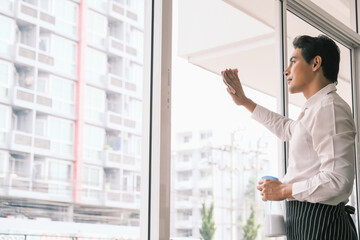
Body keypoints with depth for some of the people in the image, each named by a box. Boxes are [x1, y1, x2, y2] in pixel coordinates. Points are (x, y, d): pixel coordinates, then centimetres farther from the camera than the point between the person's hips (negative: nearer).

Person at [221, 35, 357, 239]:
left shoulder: (329, 108, -16)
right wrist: (244, 102, 35)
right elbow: (287, 129, 37)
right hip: (304, 220, 10)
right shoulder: (317, 108, 16)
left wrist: (284, 190, -13)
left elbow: (337, 180, -25)